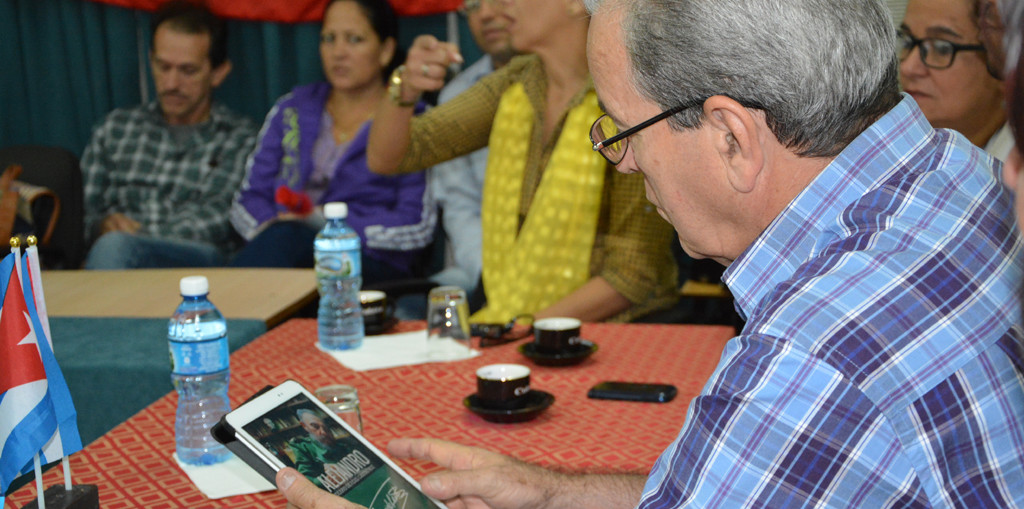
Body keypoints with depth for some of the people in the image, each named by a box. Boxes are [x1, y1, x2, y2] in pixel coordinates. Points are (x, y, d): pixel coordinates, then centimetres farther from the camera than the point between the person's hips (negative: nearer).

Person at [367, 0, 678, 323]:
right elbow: (384, 159, 6)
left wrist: (527, 326, -19)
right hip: (508, 315, 6)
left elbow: (634, 275, -15)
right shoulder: (512, 87, 6)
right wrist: (404, 90, -14)